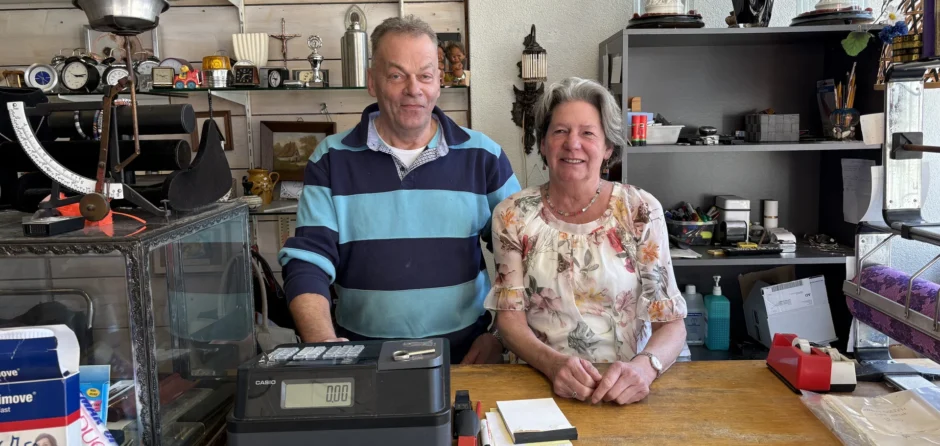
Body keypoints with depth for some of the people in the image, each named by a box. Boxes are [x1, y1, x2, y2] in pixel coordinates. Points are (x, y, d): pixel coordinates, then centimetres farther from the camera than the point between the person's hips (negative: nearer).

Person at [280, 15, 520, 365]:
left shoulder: (483, 157, 5)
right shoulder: (331, 160, 3)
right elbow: (306, 263, -3)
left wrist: (501, 336, -1)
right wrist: (324, 345, -19)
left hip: (466, 358, 0)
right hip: (363, 364, 0)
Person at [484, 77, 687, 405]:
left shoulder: (641, 211, -1)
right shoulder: (512, 215, 2)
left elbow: (671, 322, -2)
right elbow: (509, 318, 0)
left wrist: (644, 366, -23)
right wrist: (554, 363, -20)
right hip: (538, 384, 0)